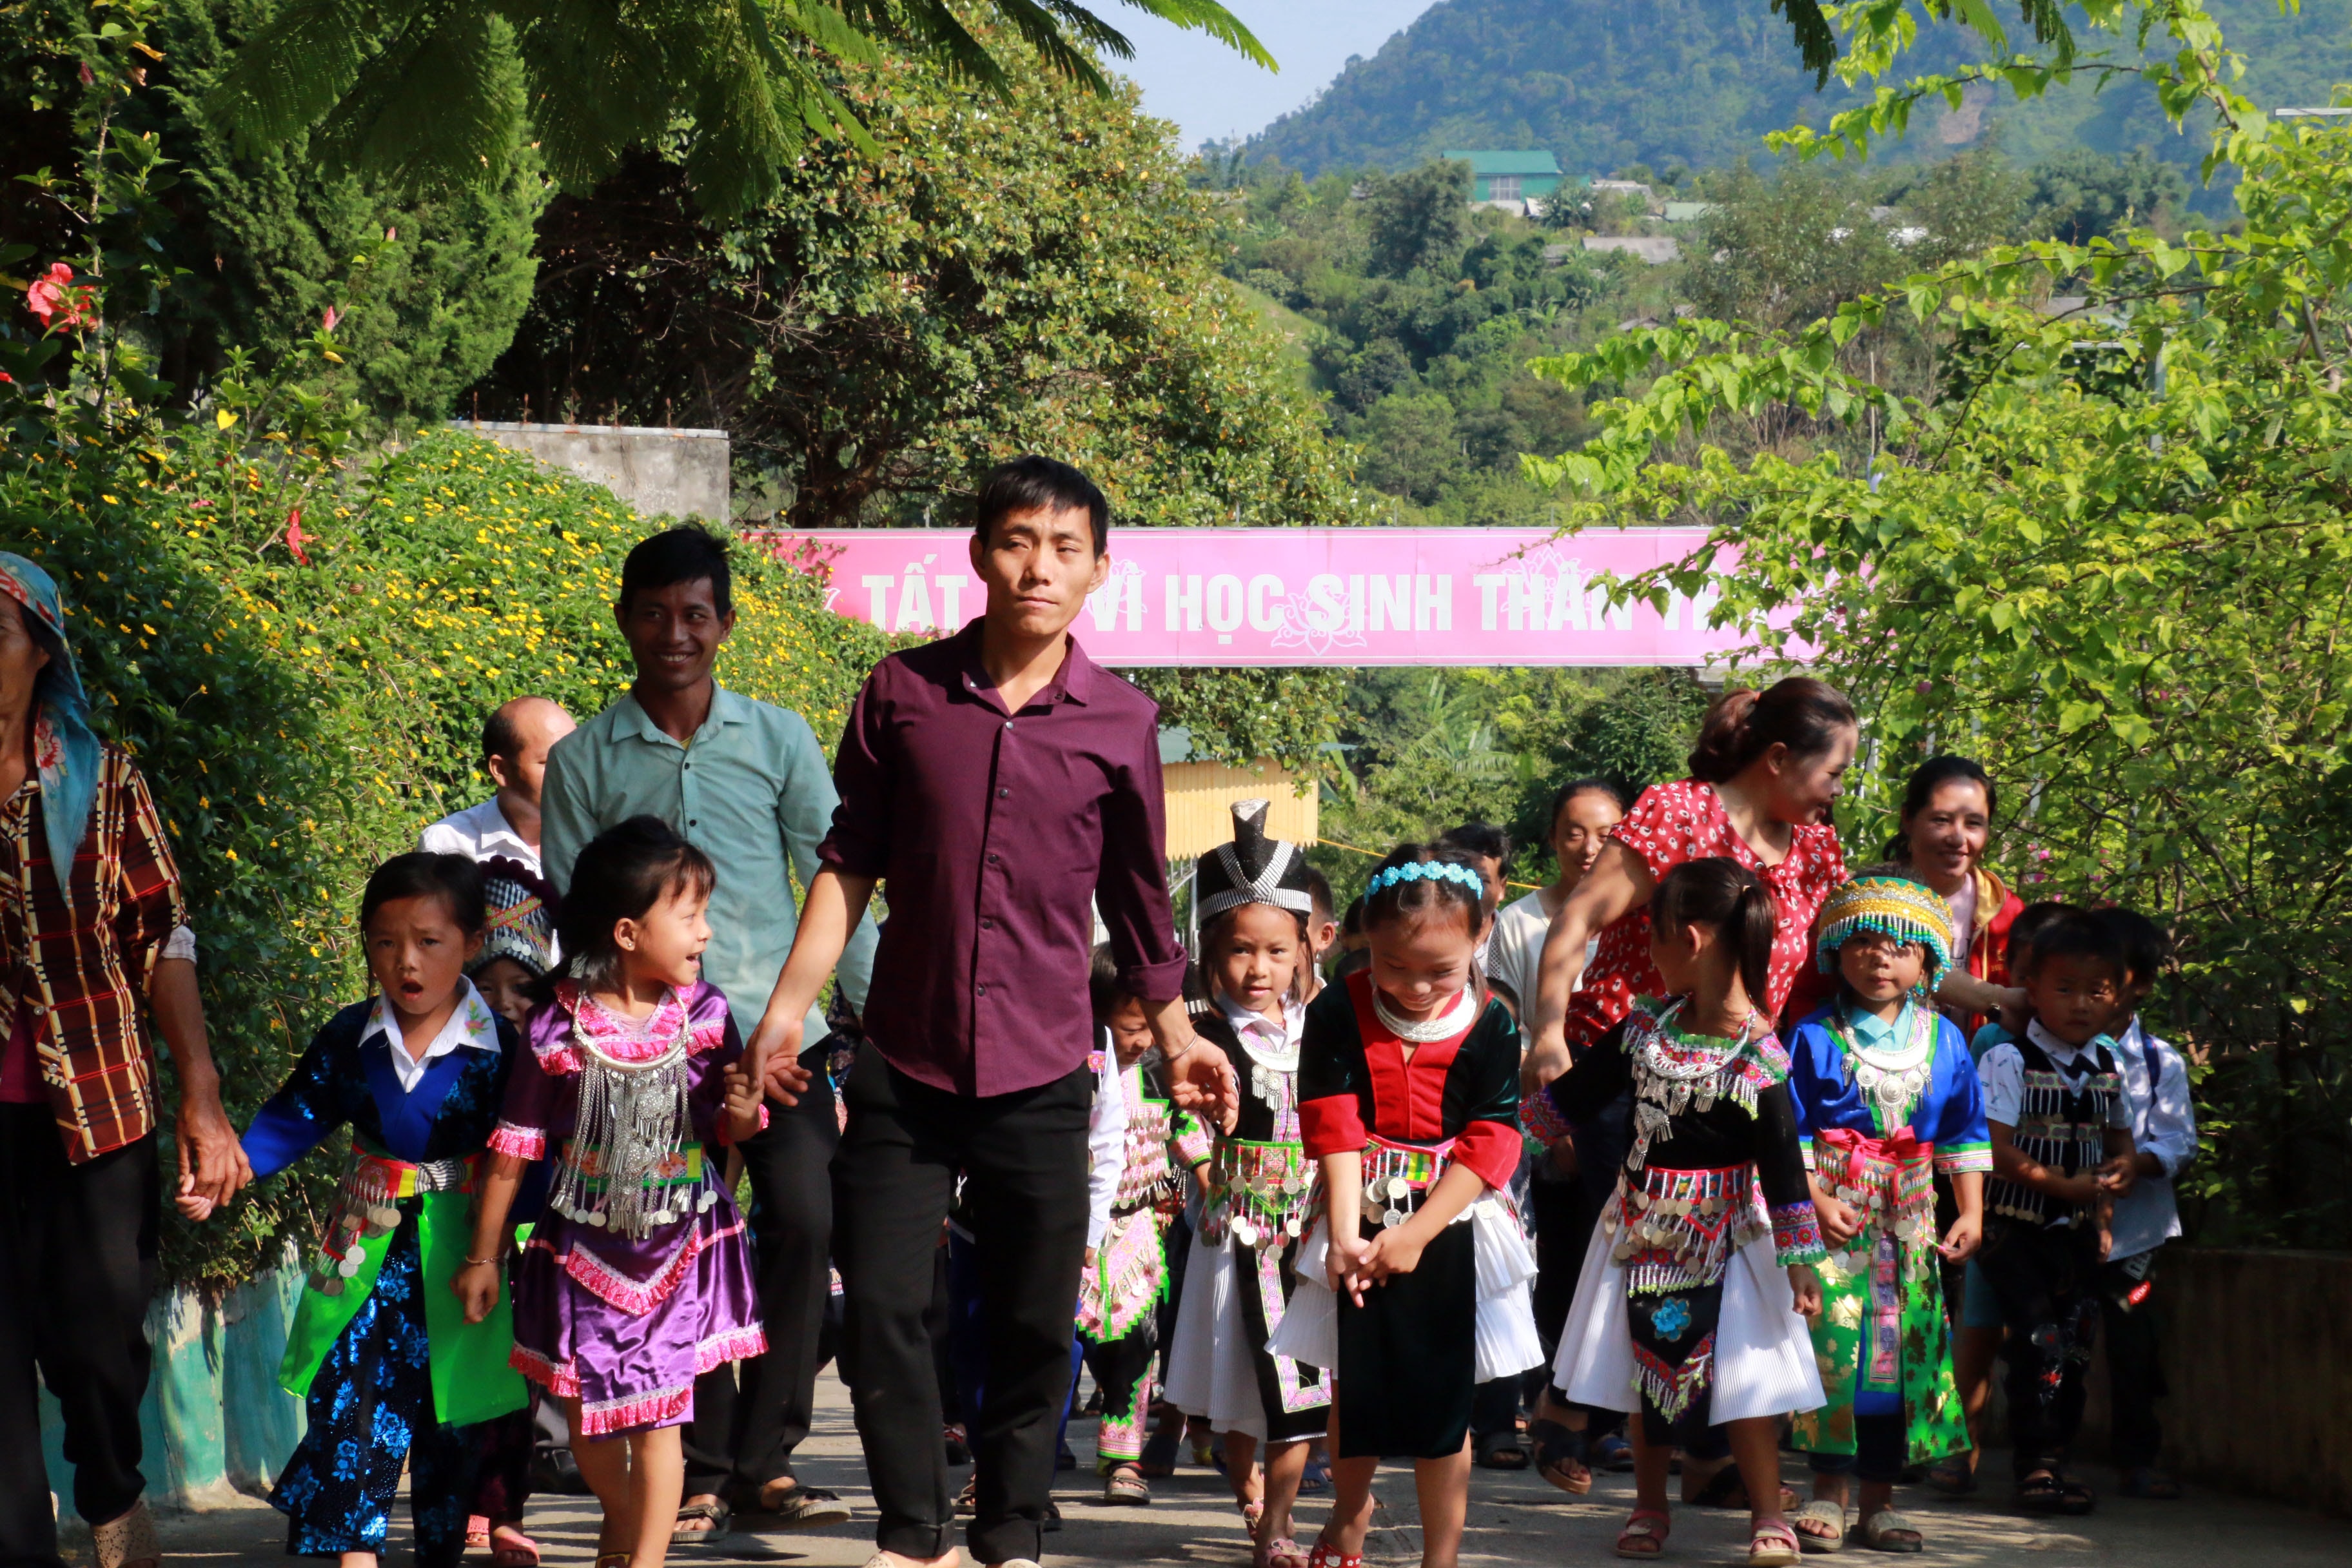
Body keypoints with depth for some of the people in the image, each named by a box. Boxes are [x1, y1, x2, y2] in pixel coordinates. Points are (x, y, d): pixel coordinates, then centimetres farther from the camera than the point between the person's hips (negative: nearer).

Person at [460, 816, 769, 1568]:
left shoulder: (703, 1015, -6)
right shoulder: (560, 1029, -12)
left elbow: (727, 1131, 5)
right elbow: (513, 1149, -4)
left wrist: (743, 1109, -20)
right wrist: (482, 1256, 1)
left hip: (680, 1245, 0)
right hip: (585, 1246, 0)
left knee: (658, 1417, -2)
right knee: (586, 1410, 10)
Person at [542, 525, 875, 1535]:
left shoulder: (778, 739, 9)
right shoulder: (585, 760, 7)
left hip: (779, 1025, 0)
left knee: (803, 1218, -13)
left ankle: (767, 1457, -3)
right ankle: (703, 1471, 8)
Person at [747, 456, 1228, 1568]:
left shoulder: (1120, 724, 0)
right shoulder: (902, 692, 0)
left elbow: (1137, 897, 12)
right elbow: (851, 863, 5)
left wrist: (1177, 1039, 20)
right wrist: (789, 1005, -1)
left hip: (1040, 1077, 0)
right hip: (903, 1061, 0)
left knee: (1034, 1326, 6)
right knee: (880, 1307, -1)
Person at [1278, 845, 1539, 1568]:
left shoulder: (1490, 1027, -6)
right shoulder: (1338, 1015, -4)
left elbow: (1489, 1144, -9)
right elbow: (1335, 1128, -9)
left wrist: (1415, 1233, -17)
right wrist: (1346, 1232, -19)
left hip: (1449, 1231, -1)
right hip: (1360, 1226, 1)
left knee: (1442, 1406, 0)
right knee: (1353, 1392, 13)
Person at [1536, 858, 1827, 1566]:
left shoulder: (1757, 1054, -17)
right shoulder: (1646, 1024, -1)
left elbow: (1782, 1161, -16)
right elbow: (1578, 1094, 10)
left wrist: (1798, 1260, -16)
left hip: (1724, 1233, -5)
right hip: (1644, 1222, 5)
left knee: (1740, 1371, -5)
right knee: (1641, 1361, 10)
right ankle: (1649, 1506, 25)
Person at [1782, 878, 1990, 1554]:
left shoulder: (1944, 1041, 8)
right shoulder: (1814, 1037, -1)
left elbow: (1966, 1135, 13)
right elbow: (1791, 1130, -3)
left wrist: (1971, 1213, 5)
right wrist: (1814, 1201, -14)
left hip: (1908, 1212, 4)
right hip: (1833, 1204, -3)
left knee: (1905, 1343, 3)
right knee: (1834, 1336, -14)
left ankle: (1878, 1498, 11)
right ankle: (1829, 1488, -3)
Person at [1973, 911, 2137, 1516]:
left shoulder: (2105, 1067, 9)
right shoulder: (2009, 1061, -11)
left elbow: (2119, 1135, 22)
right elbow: (1995, 1149, -17)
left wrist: (2123, 1167, -2)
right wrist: (2066, 1186, -21)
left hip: (2078, 1232, 6)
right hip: (2017, 1230, -6)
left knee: (2075, 1344, 6)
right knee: (2040, 1341, -13)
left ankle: (2053, 1460, 16)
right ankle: (2035, 1464, -7)